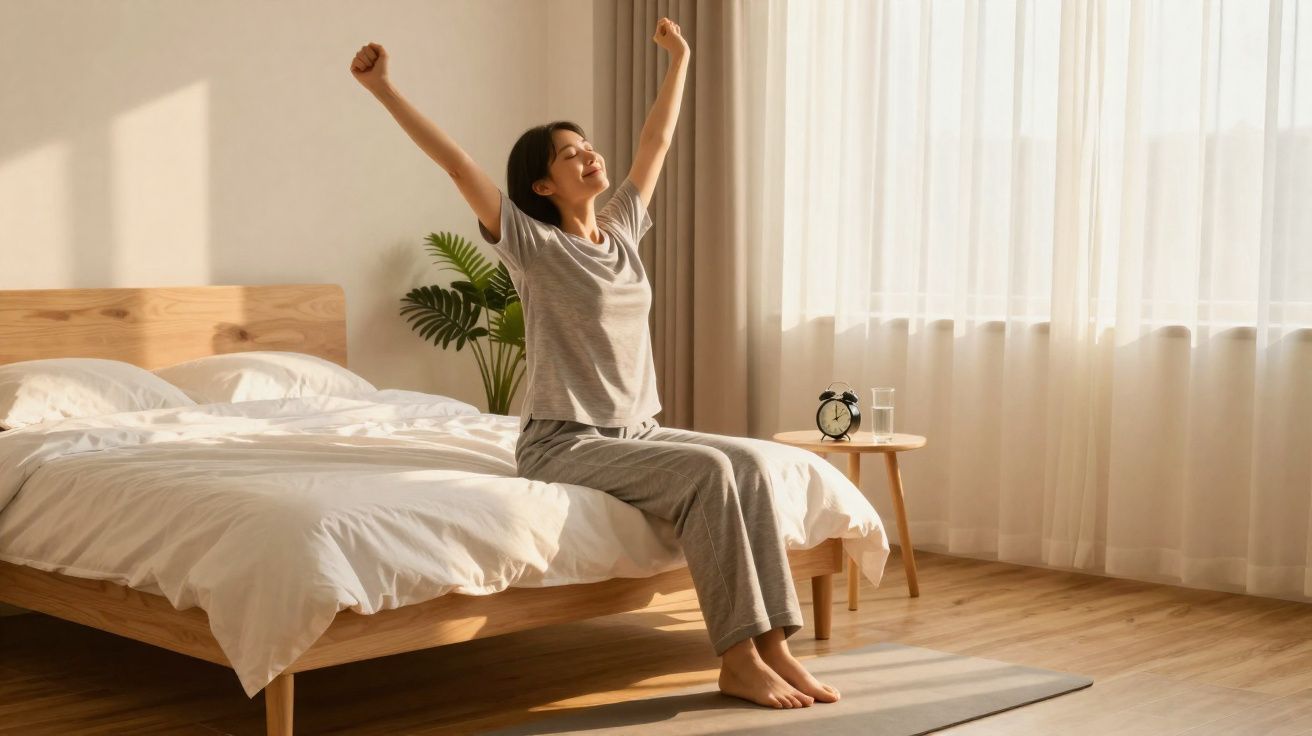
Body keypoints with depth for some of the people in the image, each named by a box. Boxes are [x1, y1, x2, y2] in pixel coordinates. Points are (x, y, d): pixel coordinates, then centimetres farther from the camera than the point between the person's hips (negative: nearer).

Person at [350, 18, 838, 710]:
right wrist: (382, 88, -18)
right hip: (564, 442, -7)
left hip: (635, 430, 7)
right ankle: (737, 658, -24)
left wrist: (679, 58, 28)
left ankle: (772, 642, -19)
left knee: (747, 458, -17)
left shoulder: (622, 230, 12)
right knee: (707, 469, -27)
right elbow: (455, 162, -14)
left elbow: (656, 142, 22)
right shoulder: (532, 244, -7)